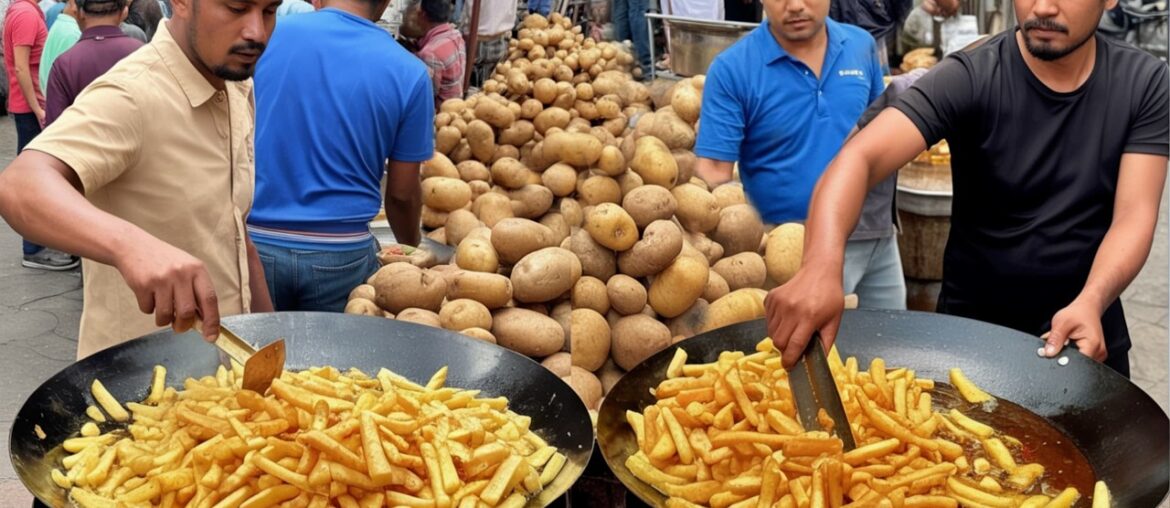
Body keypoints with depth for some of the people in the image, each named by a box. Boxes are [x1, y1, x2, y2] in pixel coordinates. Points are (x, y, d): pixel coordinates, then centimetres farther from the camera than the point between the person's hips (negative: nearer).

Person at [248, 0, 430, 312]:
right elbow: (402, 193, 0)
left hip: (255, 242, 1)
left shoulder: (267, 35, -2)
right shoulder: (408, 73, -5)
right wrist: (411, 249, 19)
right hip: (341, 254, -1)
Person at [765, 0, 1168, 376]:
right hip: (973, 325, -2)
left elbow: (1134, 213, -15)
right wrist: (822, 266, -51)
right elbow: (860, 157, -32)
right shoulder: (969, 78, -19)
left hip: (1089, 327, 3)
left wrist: (1091, 302, -35)